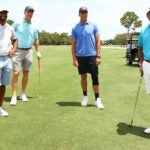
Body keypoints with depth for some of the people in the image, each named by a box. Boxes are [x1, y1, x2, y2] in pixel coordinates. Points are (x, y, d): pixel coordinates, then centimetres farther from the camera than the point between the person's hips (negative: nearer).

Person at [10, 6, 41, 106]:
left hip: (28, 51, 4)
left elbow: (36, 40, 20)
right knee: (16, 73, -9)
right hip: (18, 51, -4)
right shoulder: (17, 24, -1)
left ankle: (23, 94, 18)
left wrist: (38, 51, 13)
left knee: (26, 73, 8)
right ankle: (14, 96, -5)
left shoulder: (34, 27, 10)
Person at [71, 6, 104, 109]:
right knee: (83, 77, 10)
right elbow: (73, 44, 5)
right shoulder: (75, 28, 6)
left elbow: (98, 41, 2)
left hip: (92, 56, -1)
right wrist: (74, 59, -3)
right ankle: (85, 97, 23)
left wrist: (98, 56, -7)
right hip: (80, 57, 1)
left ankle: (97, 99, 3)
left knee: (95, 78, -3)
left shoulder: (93, 26, 4)